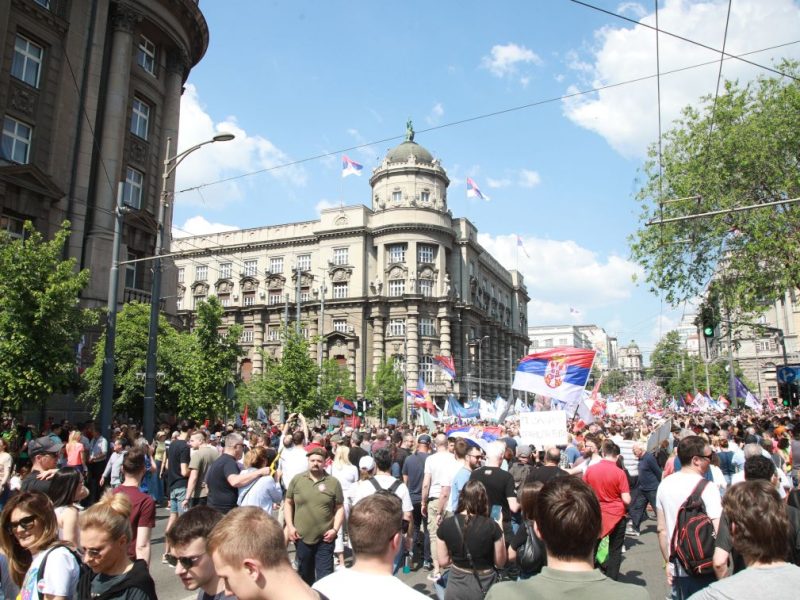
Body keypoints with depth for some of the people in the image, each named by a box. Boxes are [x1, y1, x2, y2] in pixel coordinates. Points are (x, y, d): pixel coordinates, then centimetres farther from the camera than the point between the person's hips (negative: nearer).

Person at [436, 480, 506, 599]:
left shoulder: (445, 525, -12)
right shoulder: (491, 526, -18)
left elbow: (443, 561, -3)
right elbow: (500, 563, -6)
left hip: (456, 588, 2)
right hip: (483, 588, -2)